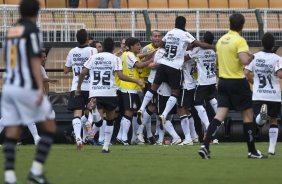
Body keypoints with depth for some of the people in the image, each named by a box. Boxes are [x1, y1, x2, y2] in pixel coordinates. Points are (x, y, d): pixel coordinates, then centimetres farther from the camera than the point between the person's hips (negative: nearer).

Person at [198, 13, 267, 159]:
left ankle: (205, 146, -13)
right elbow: (244, 61, -24)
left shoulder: (221, 40, 10)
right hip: (237, 82, -6)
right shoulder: (240, 41, -13)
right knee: (248, 114, 5)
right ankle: (252, 151, 10)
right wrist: (252, 57, -5)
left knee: (220, 114, 1)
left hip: (223, 81, 6)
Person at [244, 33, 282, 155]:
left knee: (259, 122, 0)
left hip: (258, 95, 1)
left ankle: (262, 114, -36)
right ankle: (272, 148, 11)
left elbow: (246, 73, 1)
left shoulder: (254, 57, 3)